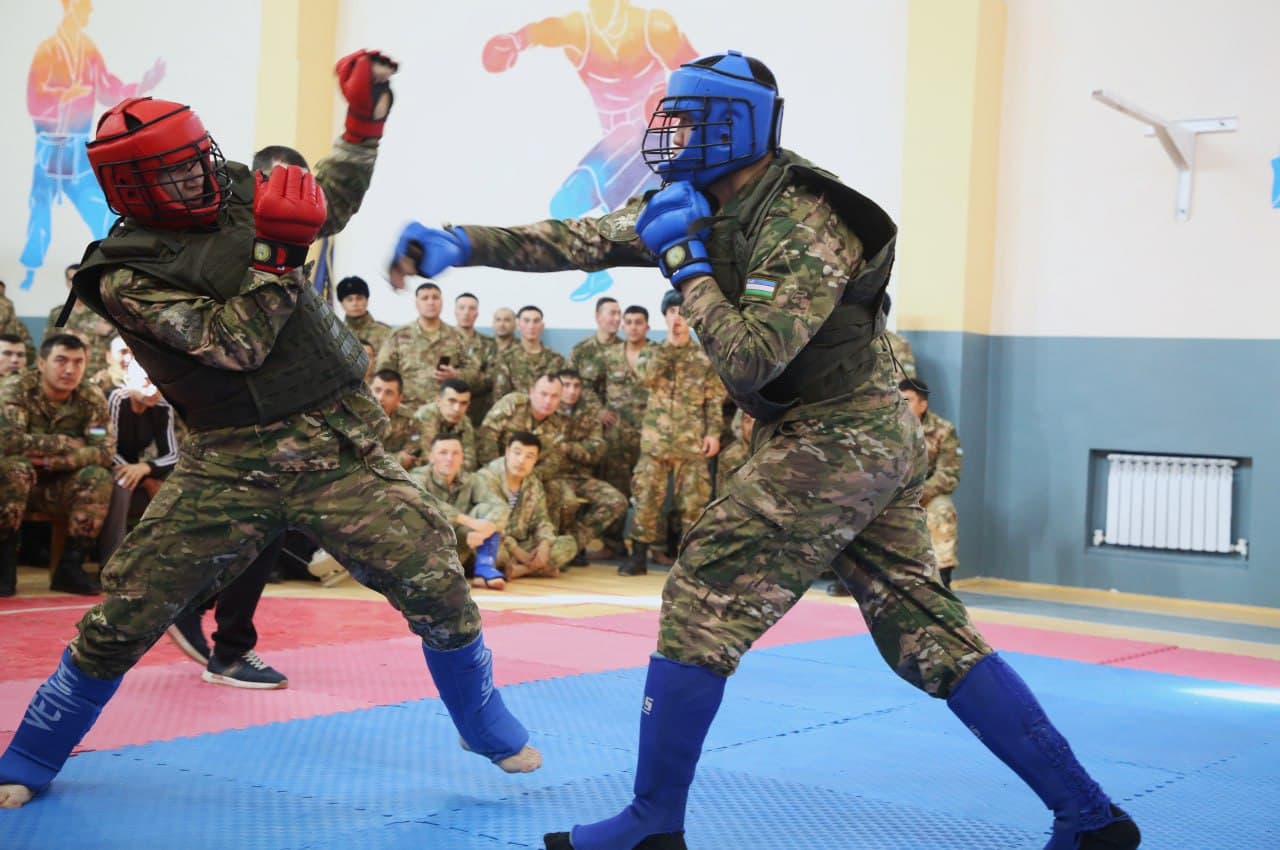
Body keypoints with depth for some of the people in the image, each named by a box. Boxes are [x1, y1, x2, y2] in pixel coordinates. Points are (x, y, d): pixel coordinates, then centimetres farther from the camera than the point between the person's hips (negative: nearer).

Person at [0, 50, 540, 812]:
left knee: (437, 583, -3)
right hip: (231, 467, -3)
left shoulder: (242, 198, 6)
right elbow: (235, 344, -19)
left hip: (343, 448, 3)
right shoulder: (126, 276, -8)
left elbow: (330, 205, 25)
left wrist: (364, 118, 16)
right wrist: (273, 254, -25)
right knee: (124, 617, 0)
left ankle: (490, 731, 21)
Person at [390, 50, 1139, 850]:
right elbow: (579, 240, 7)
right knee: (931, 635, 8)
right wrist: (464, 243, -1)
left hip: (836, 440, -9)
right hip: (872, 439, 9)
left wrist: (687, 263, -17)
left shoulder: (808, 228, -19)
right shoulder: (698, 205, 7)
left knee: (702, 600, -5)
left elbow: (748, 361, -26)